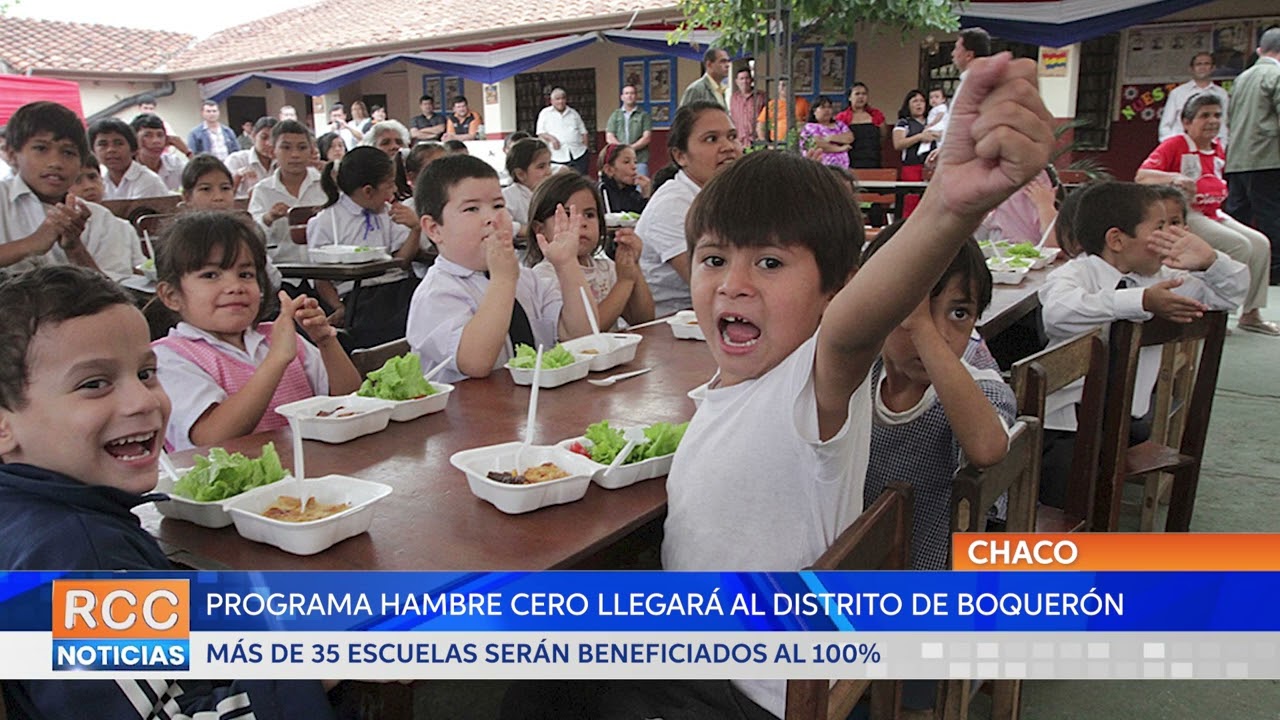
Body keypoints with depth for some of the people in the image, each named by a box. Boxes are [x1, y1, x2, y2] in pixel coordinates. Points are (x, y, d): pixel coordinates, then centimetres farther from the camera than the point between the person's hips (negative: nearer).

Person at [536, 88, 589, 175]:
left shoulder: (573, 113, 17)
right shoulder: (545, 113, 9)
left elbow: (583, 132, 20)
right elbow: (540, 132, 3)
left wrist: (585, 147, 8)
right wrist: (551, 138, -15)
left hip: (578, 154, 2)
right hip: (557, 157, -2)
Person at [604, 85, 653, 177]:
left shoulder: (644, 115, 9)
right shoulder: (615, 115, 16)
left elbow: (647, 138, 1)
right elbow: (609, 138, 8)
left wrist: (631, 148, -12)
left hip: (640, 160, -2)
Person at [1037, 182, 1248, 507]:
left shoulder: (1160, 278, 10)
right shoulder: (1075, 274, -12)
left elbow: (1234, 293, 18)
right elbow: (1058, 313, -37)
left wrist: (1208, 260, -4)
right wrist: (1142, 301, -40)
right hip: (1066, 425, -7)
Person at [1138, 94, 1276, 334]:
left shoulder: (1218, 148, 13)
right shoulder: (1175, 145, -11)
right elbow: (1142, 176, -26)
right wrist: (1174, 177, -41)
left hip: (1214, 214, 8)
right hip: (1185, 216, -8)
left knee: (1260, 243, -2)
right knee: (1239, 245, -21)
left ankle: (1251, 313, 8)